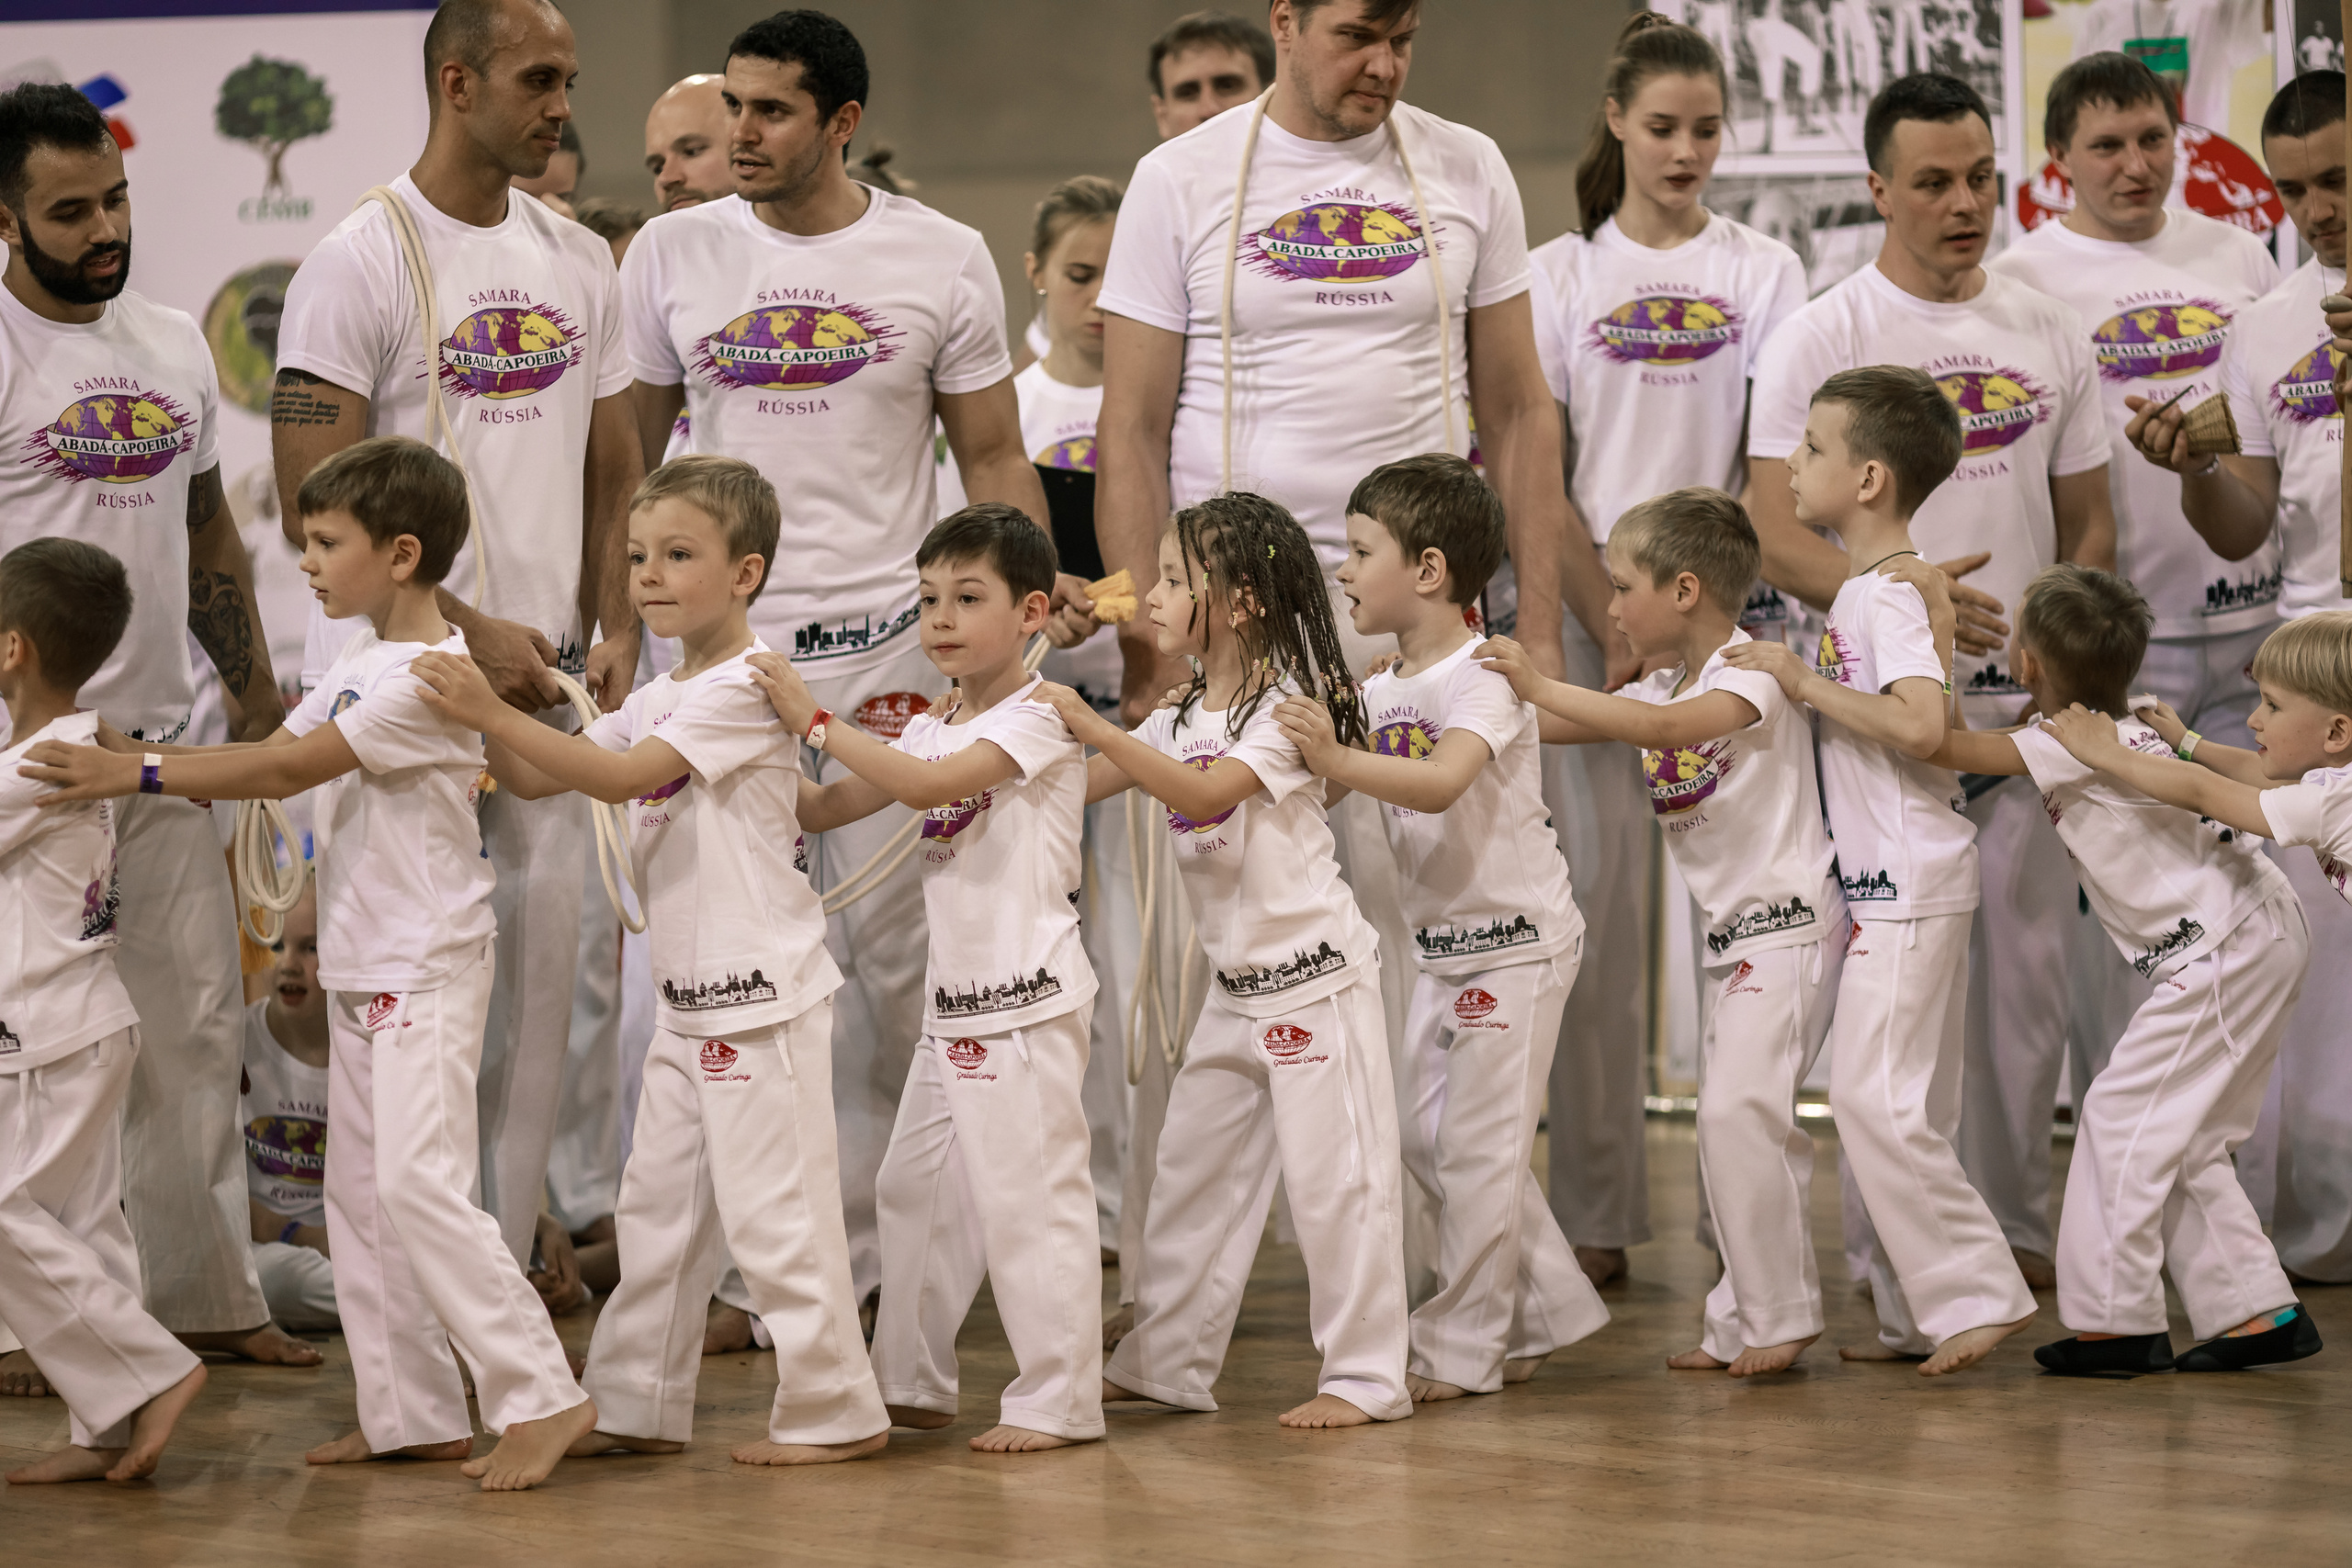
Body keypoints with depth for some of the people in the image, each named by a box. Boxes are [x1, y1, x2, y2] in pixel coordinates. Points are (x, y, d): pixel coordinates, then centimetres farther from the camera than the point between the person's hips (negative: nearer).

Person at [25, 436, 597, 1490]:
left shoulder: (433, 676, -18)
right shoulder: (358, 664, 13)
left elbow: (294, 768, -22)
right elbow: (277, 762, 10)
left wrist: (142, 772, -23)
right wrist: (134, 757, -1)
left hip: (428, 971, -10)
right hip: (361, 969, 10)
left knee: (419, 1183, -16)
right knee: (360, 1190, 10)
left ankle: (541, 1396, -13)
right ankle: (411, 1415, 14)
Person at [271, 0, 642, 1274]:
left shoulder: (579, 263, 12)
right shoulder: (358, 264, -8)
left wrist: (615, 627, 3)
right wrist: (472, 632, -15)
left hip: (545, 681, 6)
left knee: (541, 976, 5)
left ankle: (504, 1263, 13)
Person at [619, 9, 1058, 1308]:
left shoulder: (941, 261, 2)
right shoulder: (673, 254, 6)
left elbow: (994, 460, 7)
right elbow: (625, 455, 12)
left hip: (888, 646, -1)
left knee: (897, 957, -1)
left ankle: (872, 1239, 13)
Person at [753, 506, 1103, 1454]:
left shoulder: (1038, 719, -11)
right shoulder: (932, 732, 15)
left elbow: (929, 783, -26)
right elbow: (826, 808, 14)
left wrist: (817, 721, -23)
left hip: (1029, 1000, -9)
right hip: (953, 998, 9)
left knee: (1029, 1193, -7)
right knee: (916, 1186, 14)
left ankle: (1059, 1400, -1)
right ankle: (909, 1384, 25)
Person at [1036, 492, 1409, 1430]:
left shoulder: (1284, 710, -16)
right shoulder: (1184, 718, 11)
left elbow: (1203, 793, -32)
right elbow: (1080, 785, 12)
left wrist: (1095, 729, -34)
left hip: (1316, 978, -9)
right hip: (1236, 989, 9)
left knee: (1334, 1174, -5)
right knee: (1193, 1171, 12)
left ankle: (1365, 1376, 1)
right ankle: (1166, 1362, 21)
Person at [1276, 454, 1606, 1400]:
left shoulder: (1481, 681, -19)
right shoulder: (1382, 691, 8)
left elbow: (1440, 784, -37)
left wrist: (1340, 759, -47)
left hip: (1518, 940, -9)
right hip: (1442, 945, 9)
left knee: (1478, 1144, -4)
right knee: (1423, 1132, 10)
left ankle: (1461, 1349, 5)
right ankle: (1547, 1307, 21)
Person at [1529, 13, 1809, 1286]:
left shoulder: (1762, 272, 9)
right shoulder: (1560, 273, 8)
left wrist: (1722, 597, -9)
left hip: (1734, 611, 0)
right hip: (1589, 611, 0)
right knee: (1600, 900, -4)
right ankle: (1594, 1211, 1)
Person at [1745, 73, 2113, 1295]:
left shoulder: (2049, 334, 11)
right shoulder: (1822, 337, -3)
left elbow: (2087, 527, 17)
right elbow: (1774, 537, -10)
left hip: (2026, 700, 4)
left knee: (2028, 968, 6)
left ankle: (1995, 1208, 18)